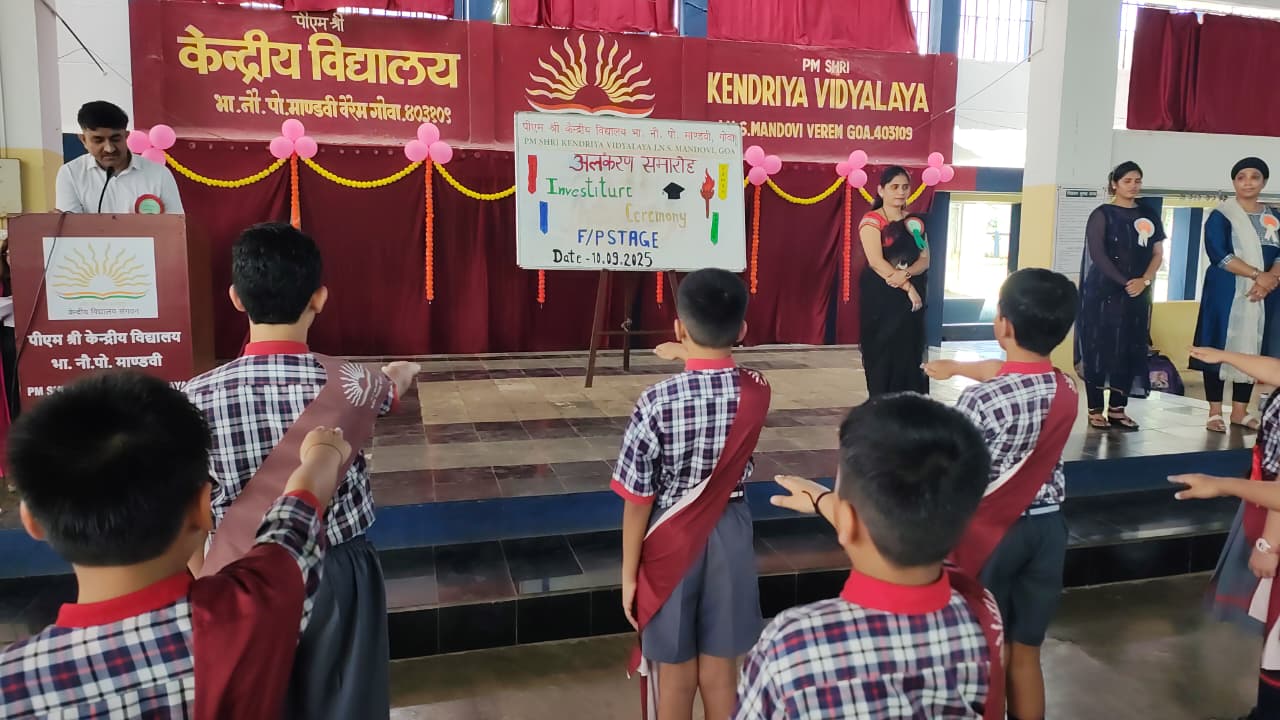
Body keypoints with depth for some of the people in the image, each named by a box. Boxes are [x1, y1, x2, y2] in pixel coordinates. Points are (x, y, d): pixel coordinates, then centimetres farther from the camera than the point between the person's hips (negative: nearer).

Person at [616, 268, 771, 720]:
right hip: (729, 536, 3)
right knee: (721, 674, 18)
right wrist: (695, 359, 19)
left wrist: (628, 573, -4)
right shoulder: (757, 392, -11)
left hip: (671, 543, -3)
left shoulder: (657, 403, -22)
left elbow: (638, 500, -15)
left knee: (674, 677, 14)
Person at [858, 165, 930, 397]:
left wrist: (905, 274, -18)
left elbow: (925, 260, 4)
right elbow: (876, 261, -15)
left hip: (911, 297, 5)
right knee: (882, 355, -5)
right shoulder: (872, 220, -4)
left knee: (908, 355, 3)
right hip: (880, 297, -5)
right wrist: (908, 287, -18)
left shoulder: (915, 222, 12)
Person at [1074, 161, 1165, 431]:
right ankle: (1095, 409, 1)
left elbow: (1158, 254, 8)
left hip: (1138, 293, 5)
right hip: (1103, 292, -4)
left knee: (1130, 349, 4)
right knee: (1098, 347, -4)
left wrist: (1144, 281, -9)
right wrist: (1125, 282, -16)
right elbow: (1097, 255, -10)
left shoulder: (1149, 215, 11)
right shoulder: (1102, 214, -2)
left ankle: (1117, 408, 11)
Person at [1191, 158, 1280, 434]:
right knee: (1220, 347, -5)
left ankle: (1240, 411, 14)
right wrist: (1257, 275, -19)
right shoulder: (1221, 215, -2)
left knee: (1252, 350, 6)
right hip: (1227, 292, -5)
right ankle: (1215, 412, 0)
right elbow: (1218, 254, -14)